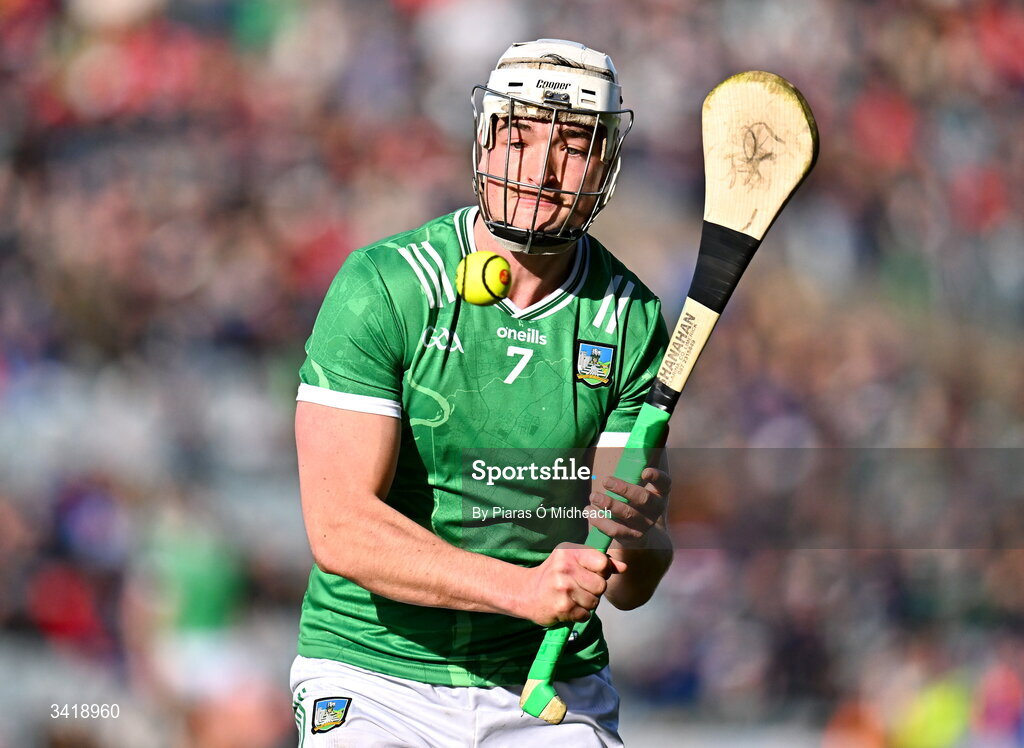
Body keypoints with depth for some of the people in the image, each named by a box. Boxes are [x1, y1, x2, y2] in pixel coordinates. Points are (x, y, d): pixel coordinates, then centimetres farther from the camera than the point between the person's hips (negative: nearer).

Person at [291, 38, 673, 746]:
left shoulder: (631, 319, -1)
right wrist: (524, 588, -30)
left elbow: (631, 589, -2)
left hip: (556, 683, 2)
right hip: (376, 681, -2)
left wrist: (640, 540, -27)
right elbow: (340, 528, -20)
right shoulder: (381, 288, -10)